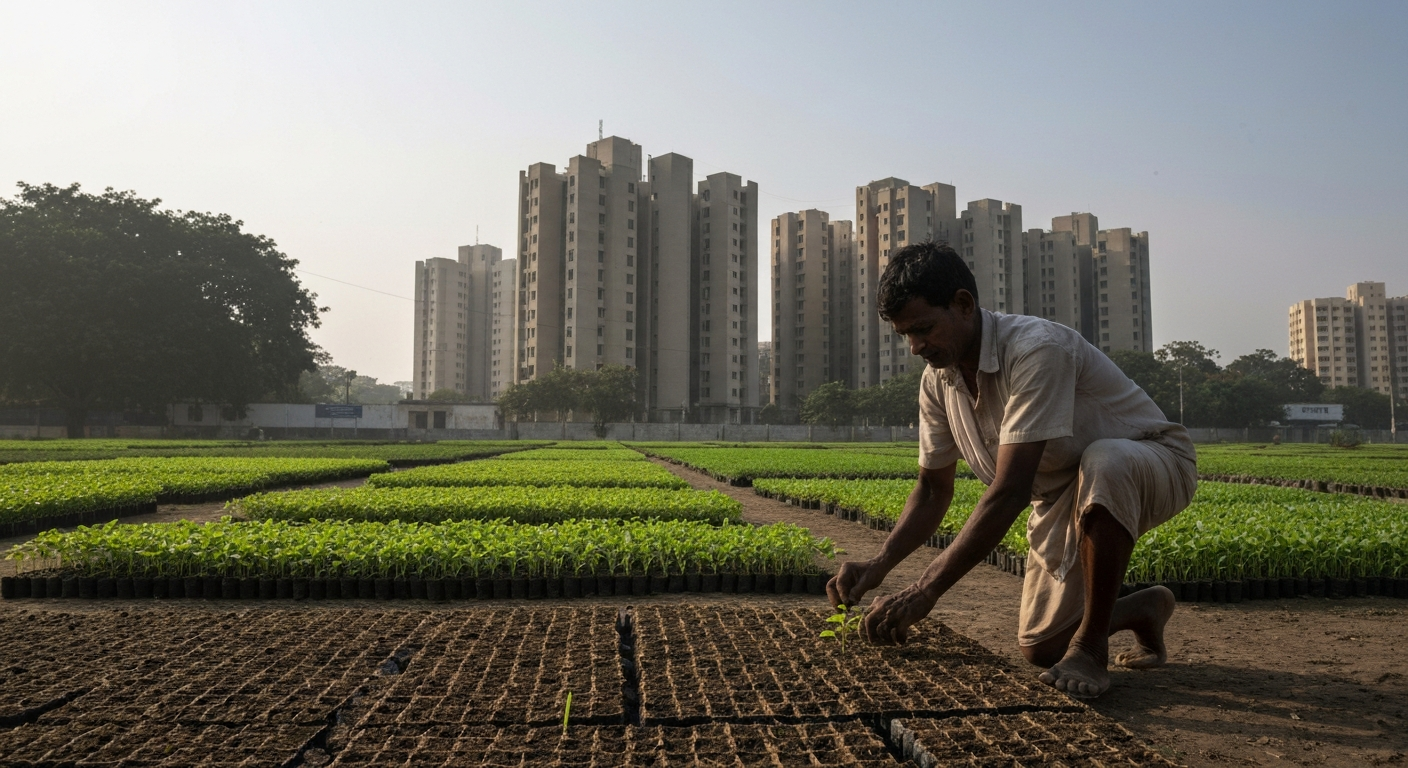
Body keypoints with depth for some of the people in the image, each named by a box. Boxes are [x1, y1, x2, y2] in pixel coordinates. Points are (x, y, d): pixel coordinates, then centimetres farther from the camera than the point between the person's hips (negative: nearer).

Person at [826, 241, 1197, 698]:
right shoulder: (938, 380, -9)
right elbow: (933, 490, 0)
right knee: (1039, 648, 2)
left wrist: (925, 590, -41)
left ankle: (1090, 647, -21)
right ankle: (1146, 610, 31)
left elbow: (1010, 492, -39)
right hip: (1064, 498, 7)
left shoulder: (1036, 350, -34)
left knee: (1102, 464, -43)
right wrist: (878, 566, -16)